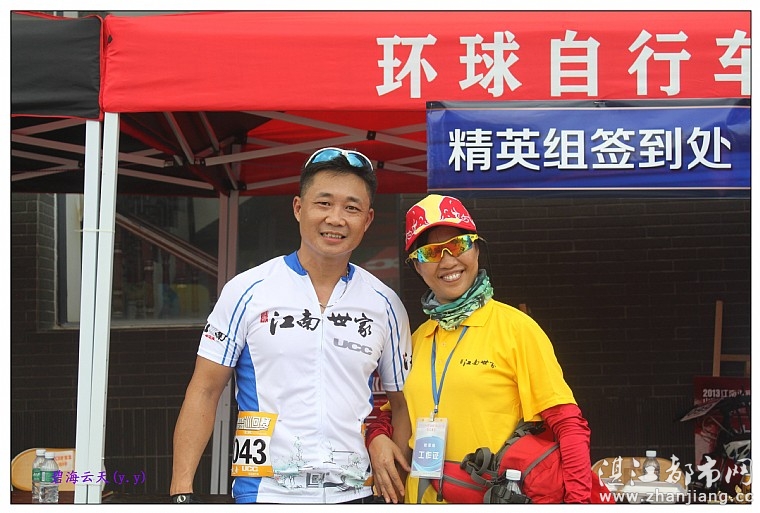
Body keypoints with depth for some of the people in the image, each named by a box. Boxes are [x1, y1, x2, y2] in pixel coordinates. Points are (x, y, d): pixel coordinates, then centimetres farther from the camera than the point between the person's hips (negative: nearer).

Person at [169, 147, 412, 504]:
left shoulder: (386, 305, 4)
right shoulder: (248, 291, -2)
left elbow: (403, 404, 10)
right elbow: (204, 393, -1)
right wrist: (182, 491, -9)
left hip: (355, 493, 2)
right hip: (266, 492, -2)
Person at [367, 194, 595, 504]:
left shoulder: (515, 328, -9)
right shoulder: (417, 339, 6)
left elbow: (568, 424, -12)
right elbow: (396, 410, 18)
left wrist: (578, 500, -23)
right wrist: (377, 437, -4)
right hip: (422, 498, 5)